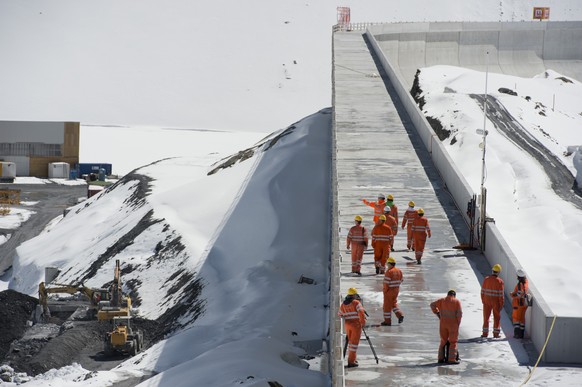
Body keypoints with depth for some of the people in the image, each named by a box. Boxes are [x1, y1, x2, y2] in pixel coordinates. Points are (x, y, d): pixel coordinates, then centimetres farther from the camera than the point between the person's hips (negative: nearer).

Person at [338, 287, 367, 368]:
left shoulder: (343, 305, 9)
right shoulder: (356, 303, -10)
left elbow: (339, 315, 17)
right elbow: (361, 312, -21)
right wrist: (363, 322, -13)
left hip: (347, 325, 6)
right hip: (356, 325, -6)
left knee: (350, 341, 19)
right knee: (354, 342, -3)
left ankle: (351, 358, 29)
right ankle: (351, 361, -6)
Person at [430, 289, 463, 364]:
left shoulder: (442, 300, 9)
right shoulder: (457, 302, 1)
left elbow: (432, 305, 2)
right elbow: (459, 313, -7)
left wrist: (437, 313, 8)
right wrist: (458, 323, 2)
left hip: (443, 323, 3)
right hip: (453, 324, -3)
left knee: (443, 341, 15)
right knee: (453, 341, 3)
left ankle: (441, 358, 12)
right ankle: (452, 359, -4)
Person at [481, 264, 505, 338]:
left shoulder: (486, 279, -6)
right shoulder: (500, 281, -14)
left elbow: (483, 291, -1)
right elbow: (501, 294, -13)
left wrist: (483, 300, 10)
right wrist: (501, 304, -6)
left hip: (487, 301, 2)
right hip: (496, 302, -2)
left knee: (486, 317, 12)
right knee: (497, 317, 11)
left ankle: (485, 333, 14)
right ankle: (496, 333, 11)